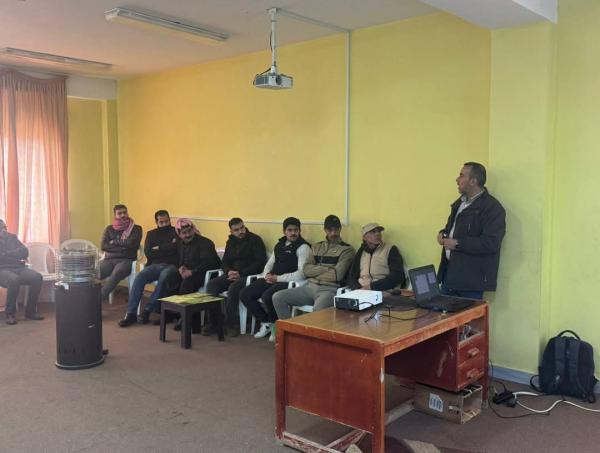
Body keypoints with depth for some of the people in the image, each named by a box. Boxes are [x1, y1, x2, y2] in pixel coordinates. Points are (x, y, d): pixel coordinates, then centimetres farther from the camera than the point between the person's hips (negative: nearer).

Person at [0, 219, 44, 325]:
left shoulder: (12, 237, 19)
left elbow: (25, 252, 6)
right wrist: (15, 255, -5)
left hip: (18, 268, 4)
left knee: (36, 277, -26)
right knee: (14, 279, -39)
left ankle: (30, 311, -16)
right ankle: (10, 313, -24)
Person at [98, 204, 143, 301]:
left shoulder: (136, 228, 10)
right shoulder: (109, 229, 19)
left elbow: (131, 243, -7)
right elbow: (103, 246, 5)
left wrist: (114, 242, 4)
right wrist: (122, 247, -3)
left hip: (126, 260, -3)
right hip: (109, 259, 3)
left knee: (115, 275, -38)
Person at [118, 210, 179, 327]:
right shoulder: (151, 234, 21)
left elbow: (176, 248, -8)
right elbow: (148, 253, 6)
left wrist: (158, 249, 2)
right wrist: (166, 249, 0)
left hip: (171, 265, -3)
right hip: (155, 265, 3)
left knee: (164, 277, -37)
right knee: (139, 277, -27)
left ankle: (148, 310, -29)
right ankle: (131, 313, -26)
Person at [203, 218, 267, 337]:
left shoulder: (255, 240, -2)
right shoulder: (231, 242, 18)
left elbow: (260, 262, -10)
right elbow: (224, 262, 18)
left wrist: (241, 273, -16)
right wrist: (229, 271, -6)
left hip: (248, 275, -6)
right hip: (232, 274, 6)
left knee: (233, 287, -35)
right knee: (211, 284, -18)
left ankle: (231, 323, -21)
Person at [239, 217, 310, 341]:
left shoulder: (303, 247, -6)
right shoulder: (279, 245, 18)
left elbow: (302, 273, -16)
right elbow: (269, 264, 24)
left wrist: (278, 278, -16)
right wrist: (267, 275, 0)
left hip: (288, 282, -8)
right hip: (272, 279, 8)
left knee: (267, 296, -34)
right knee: (245, 294, -7)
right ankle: (266, 322, 9)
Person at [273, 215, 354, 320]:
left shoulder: (347, 249, 4)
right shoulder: (316, 247, 21)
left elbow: (337, 275, -9)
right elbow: (306, 269, 8)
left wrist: (315, 272, 3)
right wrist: (326, 269, -5)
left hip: (329, 289, -6)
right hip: (310, 287, 6)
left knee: (318, 311, -39)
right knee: (277, 297, -11)